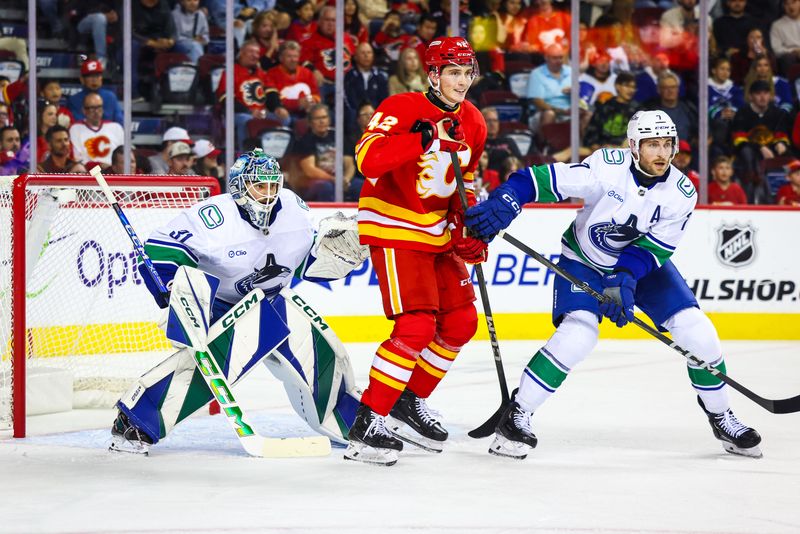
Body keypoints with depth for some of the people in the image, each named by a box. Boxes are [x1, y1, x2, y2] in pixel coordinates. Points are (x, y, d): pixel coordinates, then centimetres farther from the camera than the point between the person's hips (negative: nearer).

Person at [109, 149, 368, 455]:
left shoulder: (294, 209, -8)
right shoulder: (214, 217, -27)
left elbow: (308, 263, 6)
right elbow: (156, 252, -25)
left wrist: (337, 249, -13)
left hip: (269, 306, 6)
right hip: (216, 307, -6)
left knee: (321, 355, -2)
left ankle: (354, 425, 24)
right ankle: (133, 424, -25)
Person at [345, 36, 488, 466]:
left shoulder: (472, 123, 7)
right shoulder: (403, 108, -17)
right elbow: (368, 157, -31)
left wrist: (468, 231, 6)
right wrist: (422, 139, -39)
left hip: (438, 233, 8)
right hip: (394, 228, -8)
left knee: (460, 323, 8)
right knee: (417, 326, -19)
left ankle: (410, 403, 25)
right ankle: (366, 425, -14)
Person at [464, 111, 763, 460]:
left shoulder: (681, 193, -16)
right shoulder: (608, 167, -26)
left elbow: (652, 248, -17)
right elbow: (548, 179, -30)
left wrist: (625, 279, -33)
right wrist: (505, 200, -45)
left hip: (643, 264, 4)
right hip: (583, 261, -3)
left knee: (697, 332, -9)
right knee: (577, 334, -27)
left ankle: (720, 417, 13)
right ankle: (516, 415, -14)